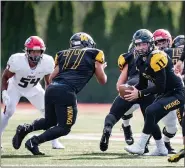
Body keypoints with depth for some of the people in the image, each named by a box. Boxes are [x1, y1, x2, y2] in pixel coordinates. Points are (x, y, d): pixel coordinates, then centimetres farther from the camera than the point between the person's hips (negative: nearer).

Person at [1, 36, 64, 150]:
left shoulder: (47, 62, -27)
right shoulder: (17, 61, -36)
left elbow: (48, 82, -7)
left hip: (33, 88, 3)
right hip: (15, 87, -3)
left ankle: (55, 141, 5)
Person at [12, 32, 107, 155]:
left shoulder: (64, 54, 24)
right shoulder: (93, 54, 14)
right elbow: (102, 81, 19)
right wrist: (101, 68, 39)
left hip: (51, 89, 6)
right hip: (66, 92, -6)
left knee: (50, 121, 27)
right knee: (64, 128, 5)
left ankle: (26, 129, 3)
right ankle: (34, 142, -10)